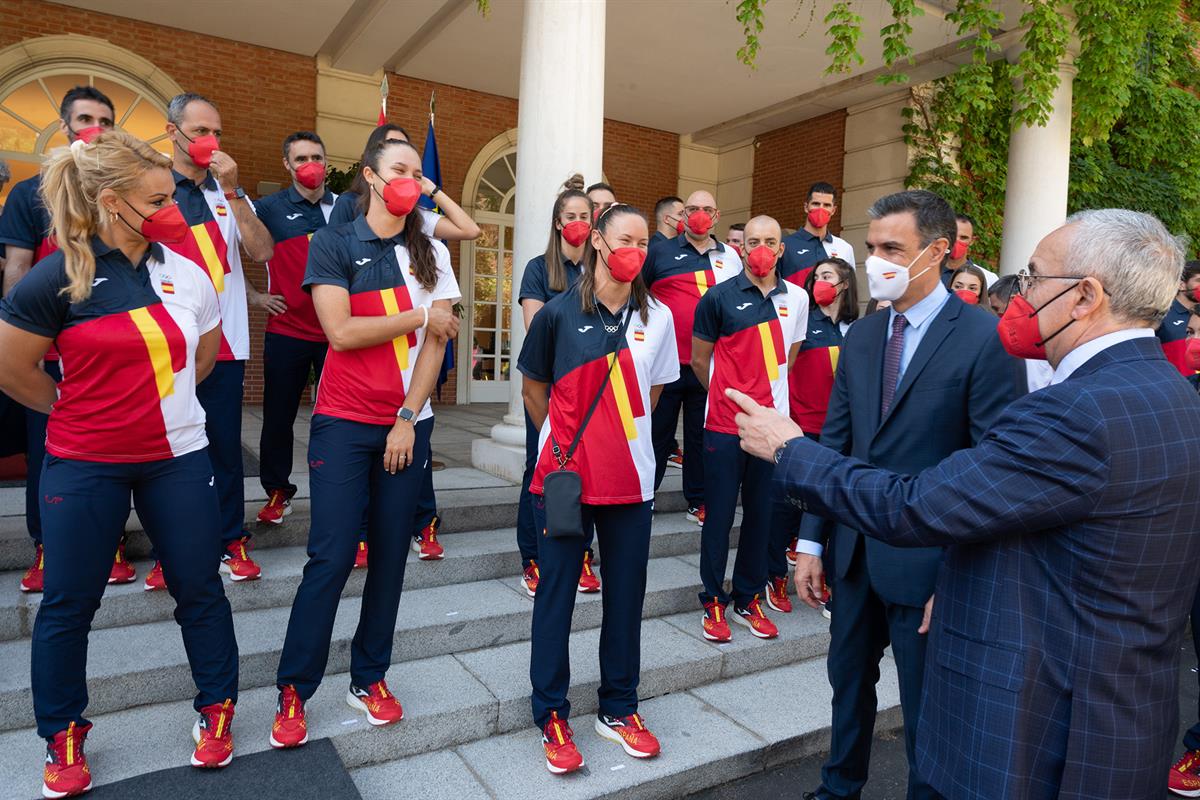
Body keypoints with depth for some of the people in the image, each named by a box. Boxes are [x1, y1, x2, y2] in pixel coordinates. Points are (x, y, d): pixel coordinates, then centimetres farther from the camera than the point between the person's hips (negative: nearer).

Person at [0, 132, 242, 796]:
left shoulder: (185, 272, 0)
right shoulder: (58, 279, -10)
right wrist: (74, 408, 9)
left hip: (176, 456, 2)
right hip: (85, 464, -2)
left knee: (199, 588, 8)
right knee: (68, 603, 8)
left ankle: (216, 710, 26)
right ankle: (63, 739, 29)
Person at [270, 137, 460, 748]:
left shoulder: (431, 253, 8)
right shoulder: (333, 244, 1)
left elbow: (436, 344, 1)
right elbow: (341, 331, -12)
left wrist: (408, 419, -7)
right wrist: (419, 316, -7)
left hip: (409, 423, 3)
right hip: (344, 421, -3)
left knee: (390, 554, 7)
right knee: (331, 556, -5)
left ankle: (369, 679, 21)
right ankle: (293, 692, 11)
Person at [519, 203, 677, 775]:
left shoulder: (657, 317, 2)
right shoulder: (559, 313, -4)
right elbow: (534, 388, 6)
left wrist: (619, 434, 10)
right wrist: (564, 441, 6)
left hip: (631, 479, 3)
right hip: (564, 476, -2)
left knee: (626, 594, 11)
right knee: (556, 594, 6)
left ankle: (618, 708, 30)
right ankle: (552, 717, 22)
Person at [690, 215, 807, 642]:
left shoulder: (797, 298, 6)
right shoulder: (719, 297, -4)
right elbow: (699, 360, 4)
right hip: (725, 425, -3)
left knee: (761, 514, 11)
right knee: (719, 515, 4)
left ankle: (749, 599, 25)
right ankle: (714, 603, 17)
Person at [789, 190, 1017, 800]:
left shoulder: (984, 339, -13)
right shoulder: (861, 336, 5)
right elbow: (835, 441, 6)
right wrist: (811, 541, 5)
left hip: (926, 563, -6)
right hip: (855, 549, 6)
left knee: (925, 706, 13)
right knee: (848, 681, 22)